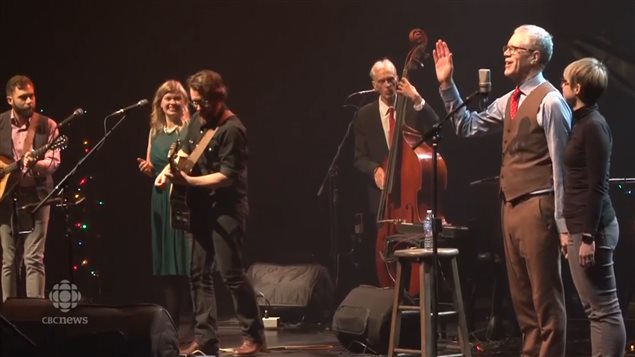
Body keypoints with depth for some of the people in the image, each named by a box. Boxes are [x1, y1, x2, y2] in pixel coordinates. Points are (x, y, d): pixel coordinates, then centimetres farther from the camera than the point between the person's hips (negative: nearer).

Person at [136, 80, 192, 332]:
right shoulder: (155, 131, 15)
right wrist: (147, 168, 0)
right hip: (161, 200, 6)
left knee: (188, 262, -9)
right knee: (166, 264, 7)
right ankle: (171, 322, 14)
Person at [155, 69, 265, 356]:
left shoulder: (231, 129, -17)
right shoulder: (197, 121, 9)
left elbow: (227, 176, -22)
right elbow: (185, 152, 23)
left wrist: (188, 181, -27)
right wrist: (169, 169, 3)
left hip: (226, 208, -9)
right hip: (201, 208, 9)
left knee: (231, 273, -9)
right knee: (199, 273, 6)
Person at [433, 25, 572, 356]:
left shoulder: (550, 102, -12)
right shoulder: (509, 101, 12)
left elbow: (561, 166, -14)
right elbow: (468, 126, 20)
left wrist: (563, 224, -15)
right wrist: (446, 85, 12)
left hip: (537, 208, -9)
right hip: (511, 206, 9)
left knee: (545, 297, -2)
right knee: (521, 296, 15)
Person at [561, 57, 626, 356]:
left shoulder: (593, 125, -13)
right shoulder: (581, 122, 13)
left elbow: (597, 187, -17)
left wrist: (588, 237, -18)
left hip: (591, 228, -10)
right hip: (581, 227, 10)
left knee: (604, 309, -7)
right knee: (596, 309, 12)